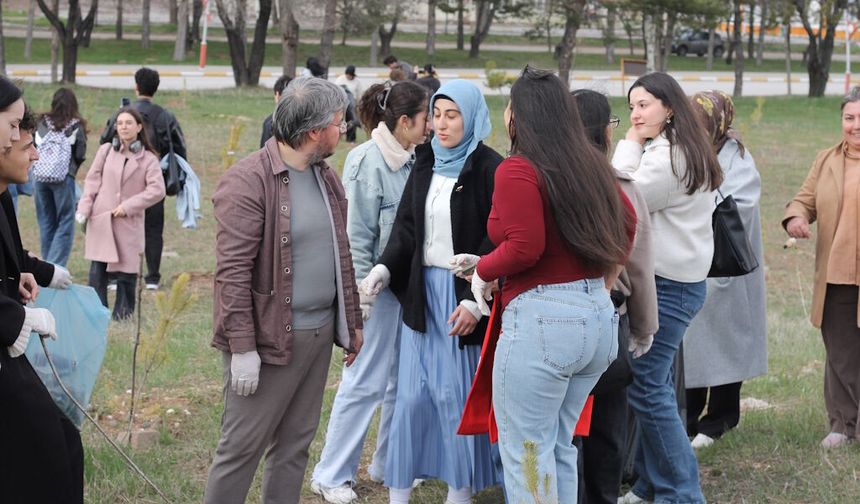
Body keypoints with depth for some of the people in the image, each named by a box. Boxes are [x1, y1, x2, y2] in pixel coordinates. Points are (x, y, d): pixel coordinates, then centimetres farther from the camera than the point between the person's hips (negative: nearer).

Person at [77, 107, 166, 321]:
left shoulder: (148, 159, 1)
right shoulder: (106, 151, 7)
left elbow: (157, 190, -9)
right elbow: (92, 181, 9)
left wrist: (128, 206, -13)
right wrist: (83, 209, -1)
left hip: (129, 222, -1)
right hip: (100, 219, 1)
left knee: (126, 269, 0)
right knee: (97, 270, -2)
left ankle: (123, 312, 13)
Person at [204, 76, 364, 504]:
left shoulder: (325, 177, 11)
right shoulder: (248, 181, -15)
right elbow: (233, 272, -18)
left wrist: (353, 325, 18)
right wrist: (242, 348, -20)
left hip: (319, 335, 8)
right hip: (270, 339, -8)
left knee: (294, 445, 13)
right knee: (242, 447, -1)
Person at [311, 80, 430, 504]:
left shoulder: (409, 161, 5)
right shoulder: (367, 162, -15)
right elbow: (357, 237, -14)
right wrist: (360, 299, -13)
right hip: (377, 284, -7)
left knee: (403, 378, 12)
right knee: (365, 381, -1)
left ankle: (389, 464, 27)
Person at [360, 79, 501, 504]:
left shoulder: (489, 170, -9)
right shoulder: (425, 164, 10)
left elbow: (496, 243, -12)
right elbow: (406, 227, 11)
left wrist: (475, 301, -18)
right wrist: (383, 270, -5)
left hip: (464, 294, -5)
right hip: (422, 291, 5)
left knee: (460, 396, 2)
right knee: (411, 395, 6)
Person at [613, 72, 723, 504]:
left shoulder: (670, 156, -18)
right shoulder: (678, 151, 16)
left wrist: (629, 147, -9)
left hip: (667, 285, -11)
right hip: (670, 279, 11)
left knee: (646, 387, -8)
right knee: (654, 384, 14)